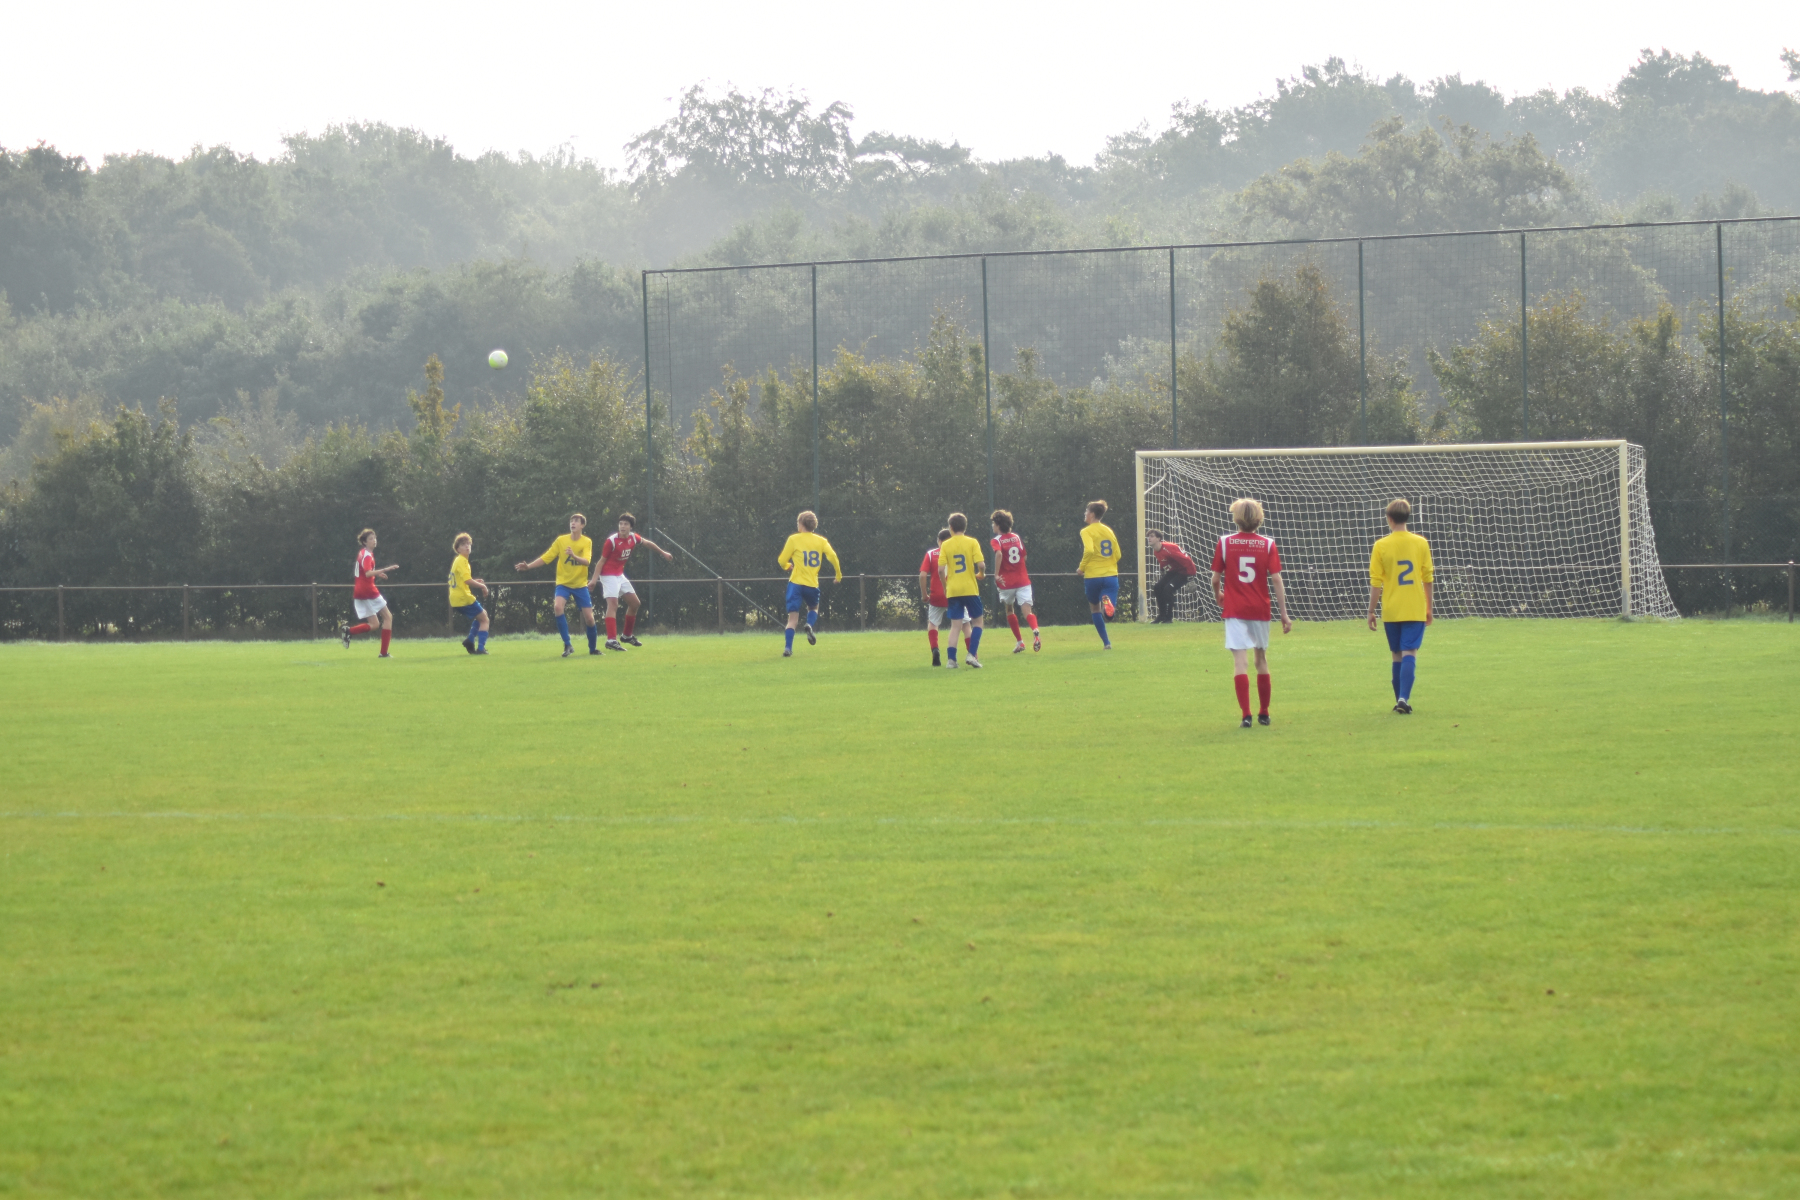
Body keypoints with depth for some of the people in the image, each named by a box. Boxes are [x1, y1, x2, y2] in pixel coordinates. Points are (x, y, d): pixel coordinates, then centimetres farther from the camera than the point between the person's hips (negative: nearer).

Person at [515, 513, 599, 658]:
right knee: (558, 606, -28)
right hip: (563, 582, 0)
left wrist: (574, 556, -42)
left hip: (580, 585, 0)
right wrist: (529, 566, -12)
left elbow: (587, 561, -23)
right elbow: (545, 558, -1)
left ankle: (593, 648, 22)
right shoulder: (561, 540, -3)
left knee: (589, 618, -3)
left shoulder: (587, 542, -6)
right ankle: (567, 645, -20)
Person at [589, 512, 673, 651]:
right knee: (613, 603, -22)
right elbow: (601, 561, -16)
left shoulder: (633, 538, -1)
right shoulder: (611, 541, -20)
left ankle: (627, 635, 30)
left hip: (620, 575, 8)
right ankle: (611, 640, -31)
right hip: (609, 575, -8)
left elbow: (647, 543, 19)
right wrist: (594, 579, -24)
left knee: (634, 603, 14)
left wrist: (663, 552, 32)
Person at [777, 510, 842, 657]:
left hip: (796, 583, -2)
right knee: (813, 608, 28)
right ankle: (809, 625, -5)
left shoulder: (794, 539, -1)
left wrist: (788, 567, 24)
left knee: (793, 617, -1)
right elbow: (832, 556, -3)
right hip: (812, 584, 2)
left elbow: (781, 560, 0)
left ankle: (788, 648, -16)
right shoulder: (821, 541, 5)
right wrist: (839, 574, 12)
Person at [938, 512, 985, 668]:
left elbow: (941, 569, -5)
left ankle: (951, 659, -5)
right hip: (970, 589, -2)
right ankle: (972, 654, -2)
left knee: (955, 625, 5)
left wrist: (945, 585, 9)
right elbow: (981, 564, -12)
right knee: (977, 621, 12)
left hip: (952, 591, 2)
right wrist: (981, 574, 10)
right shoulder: (972, 543, -3)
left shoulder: (945, 545, 1)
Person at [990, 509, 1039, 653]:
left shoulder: (997, 541, -5)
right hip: (1023, 580, 3)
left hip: (1007, 582, -3)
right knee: (1027, 611, -7)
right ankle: (1035, 631, -37)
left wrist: (996, 574, -22)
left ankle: (1019, 641, 25)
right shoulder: (1016, 537, 10)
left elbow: (999, 554, -25)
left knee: (1009, 610, 21)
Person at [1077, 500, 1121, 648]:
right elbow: (1117, 554, 11)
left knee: (1095, 609, 18)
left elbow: (1089, 550, -21)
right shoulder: (1109, 531, 11)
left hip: (1093, 576, -3)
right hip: (1111, 575, 3)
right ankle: (1108, 602, -41)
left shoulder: (1087, 532, -5)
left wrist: (1082, 567, -8)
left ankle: (1106, 641, 16)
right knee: (1108, 612, -5)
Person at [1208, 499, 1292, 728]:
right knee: (1262, 658, 17)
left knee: (1239, 660, -5)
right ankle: (1264, 713, 26)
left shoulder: (1224, 542, -4)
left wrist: (1217, 596, 21)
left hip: (1234, 609, -2)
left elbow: (1215, 578, -1)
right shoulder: (1267, 544, -2)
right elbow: (1276, 579, -6)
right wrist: (1284, 614, -2)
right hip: (1260, 610, 2)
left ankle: (1246, 715, -16)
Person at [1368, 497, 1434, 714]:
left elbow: (1375, 582, -4)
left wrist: (1371, 611, 5)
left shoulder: (1381, 546, -5)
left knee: (1398, 655, 13)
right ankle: (1404, 698, -22)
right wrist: (1429, 608, 15)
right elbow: (1428, 578, 4)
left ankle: (1400, 700, 18)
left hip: (1391, 611, 0)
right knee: (1409, 652, -5)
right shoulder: (1421, 543, -1)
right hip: (1415, 610, 0)